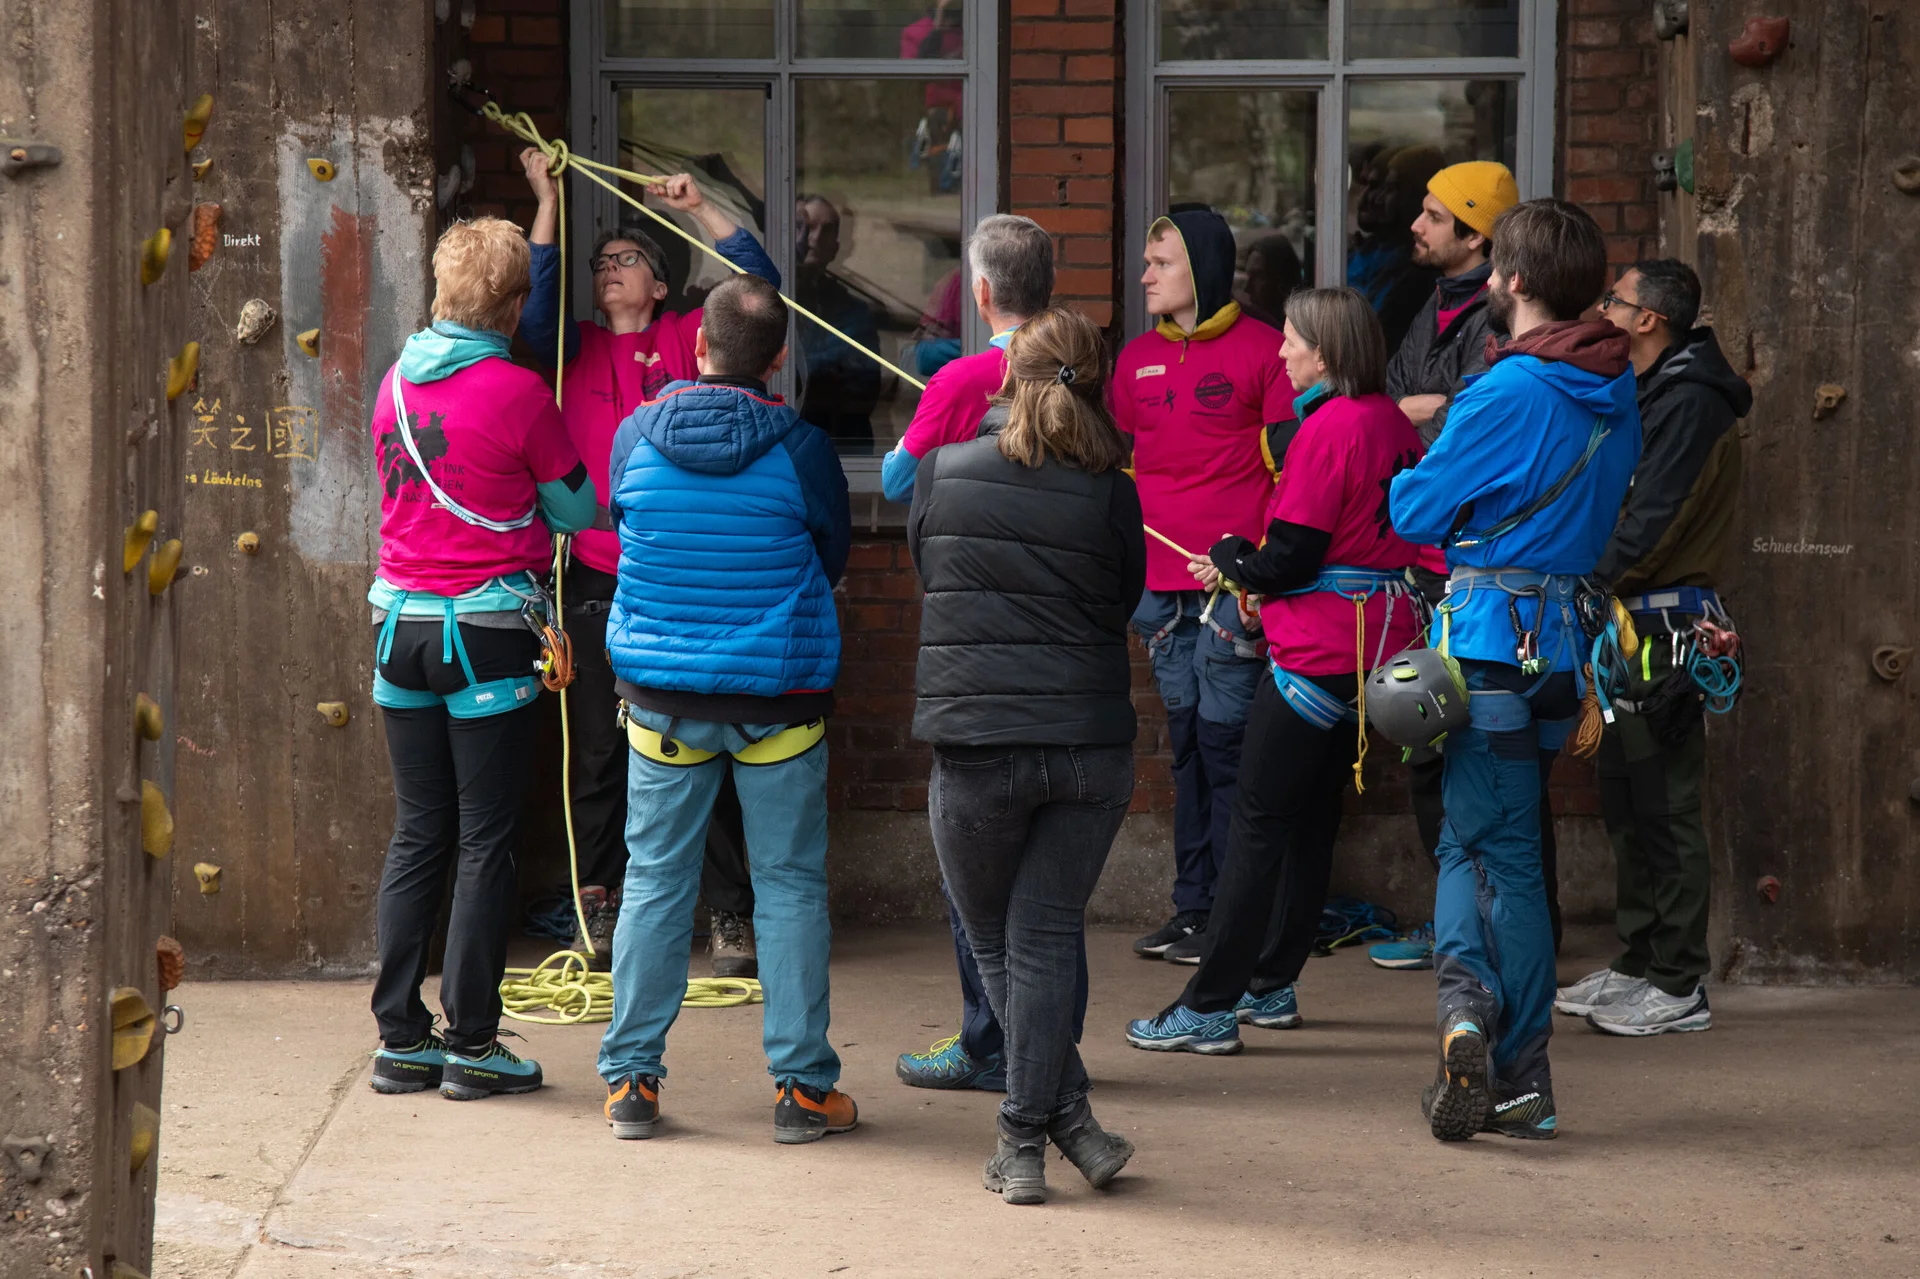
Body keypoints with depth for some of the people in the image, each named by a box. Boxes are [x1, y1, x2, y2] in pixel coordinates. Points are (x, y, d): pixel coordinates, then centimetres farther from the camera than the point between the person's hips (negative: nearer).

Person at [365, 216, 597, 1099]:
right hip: (486, 625, -5)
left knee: (416, 837, 11)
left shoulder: (396, 382, 6)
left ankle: (401, 1039, 10)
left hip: (401, 621, 5)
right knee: (486, 843, 0)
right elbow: (578, 510, -1)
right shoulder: (516, 392, -11)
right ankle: (471, 1044, 1)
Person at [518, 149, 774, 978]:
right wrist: (548, 204, -7)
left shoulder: (684, 342, 8)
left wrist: (697, 208, 0)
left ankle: (729, 914, 5)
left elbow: (756, 278, 2)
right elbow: (536, 305, -7)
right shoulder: (576, 349, 11)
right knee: (601, 751, 7)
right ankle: (599, 911, 15)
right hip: (597, 579, 1)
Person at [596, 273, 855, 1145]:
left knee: (654, 881, 10)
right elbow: (833, 559, 4)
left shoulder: (634, 436, -5)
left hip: (661, 694, 2)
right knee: (789, 886, 6)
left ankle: (631, 1080, 11)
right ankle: (801, 1087, 7)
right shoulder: (800, 449, -11)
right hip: (780, 692, -2)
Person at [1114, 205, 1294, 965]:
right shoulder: (1137, 359, 14)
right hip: (1159, 580, 6)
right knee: (1185, 739, 9)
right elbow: (1120, 464, 22)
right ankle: (1191, 907, 13)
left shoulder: (1263, 351, -3)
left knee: (1223, 738, -5)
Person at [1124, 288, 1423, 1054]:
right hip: (1379, 643, 9)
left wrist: (1228, 560, 2)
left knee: (1258, 823, -5)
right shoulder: (1393, 424, 10)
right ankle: (1271, 986, 24)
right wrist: (1250, 569, 14)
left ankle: (1210, 1009, -5)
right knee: (1313, 818, 16)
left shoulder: (1328, 428, -16)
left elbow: (1290, 558, -18)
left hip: (1319, 651, -9)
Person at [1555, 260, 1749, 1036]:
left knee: (1665, 804, -7)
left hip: (1665, 626, -10)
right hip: (1628, 623, 10)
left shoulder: (1688, 402, -15)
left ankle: (1679, 988, -5)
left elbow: (1652, 523, -20)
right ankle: (1638, 965, 21)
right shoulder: (1647, 395, 17)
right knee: (1627, 797, 14)